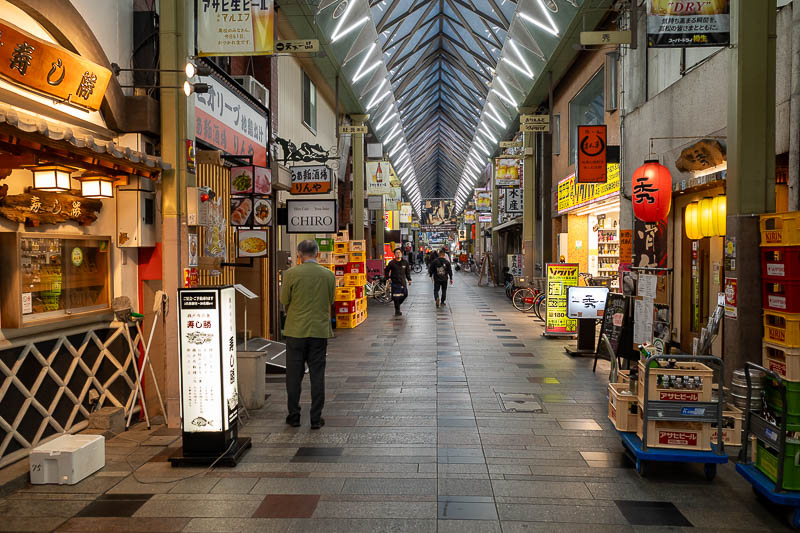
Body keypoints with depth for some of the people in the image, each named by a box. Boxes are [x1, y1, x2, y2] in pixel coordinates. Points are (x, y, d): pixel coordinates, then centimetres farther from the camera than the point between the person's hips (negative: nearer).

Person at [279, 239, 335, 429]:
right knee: (317, 375, 8)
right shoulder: (329, 275, -2)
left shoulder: (291, 274, -9)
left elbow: (284, 300, 0)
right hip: (320, 330, 2)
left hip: (296, 330, -1)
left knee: (294, 376, 10)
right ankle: (316, 418, 13)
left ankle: (294, 416, 19)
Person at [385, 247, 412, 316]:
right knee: (396, 297, -7)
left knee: (405, 294, 7)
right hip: (395, 282, -4)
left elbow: (408, 271, 16)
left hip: (403, 282, 4)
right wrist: (388, 278, -5)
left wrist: (409, 279, 8)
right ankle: (397, 311, 3)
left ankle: (398, 304, 31)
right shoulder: (391, 263, -3)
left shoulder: (405, 262, 6)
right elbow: (386, 270, 8)